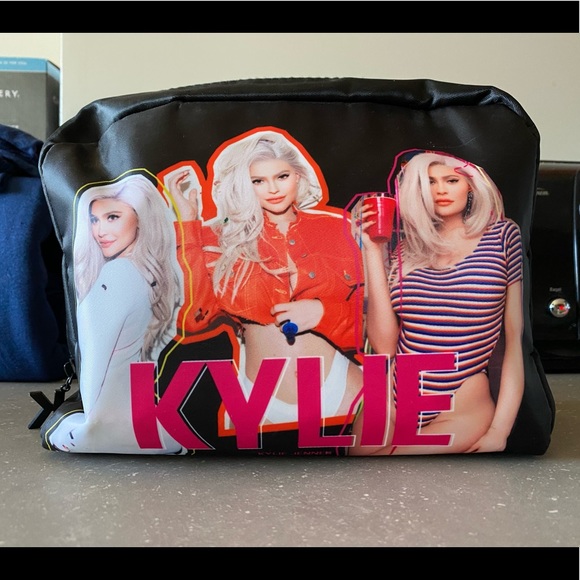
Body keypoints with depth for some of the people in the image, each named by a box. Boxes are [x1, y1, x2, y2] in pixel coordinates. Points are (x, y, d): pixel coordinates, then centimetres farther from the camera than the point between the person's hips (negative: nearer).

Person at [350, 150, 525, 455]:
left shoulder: (502, 235, 0)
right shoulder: (404, 246, 2)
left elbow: (514, 339, 0)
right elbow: (384, 344, -7)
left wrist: (499, 432, -7)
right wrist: (373, 251, -8)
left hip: (461, 412, -2)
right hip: (389, 405, 2)